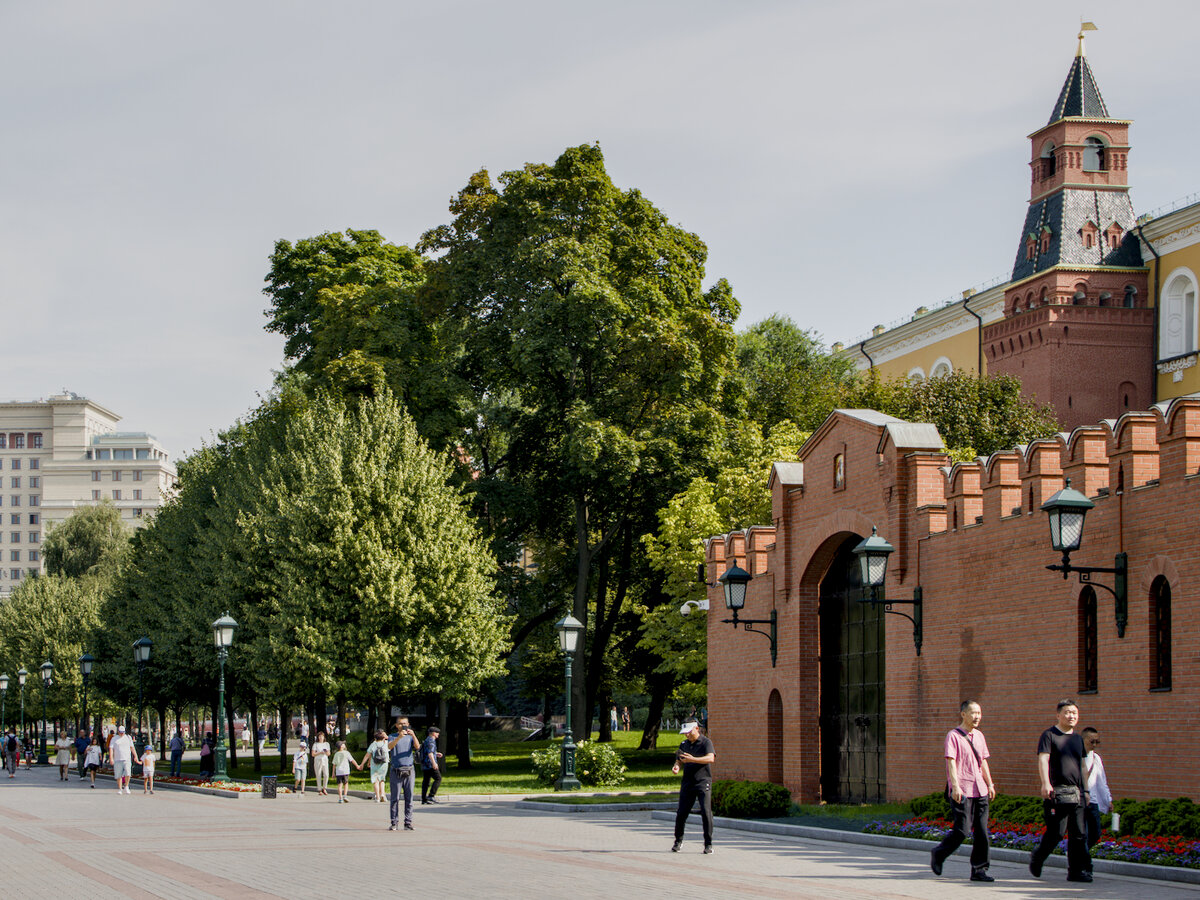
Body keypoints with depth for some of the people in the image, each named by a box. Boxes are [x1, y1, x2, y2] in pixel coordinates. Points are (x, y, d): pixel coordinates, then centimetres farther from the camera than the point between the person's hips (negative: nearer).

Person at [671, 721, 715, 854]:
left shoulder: (705, 742, -3)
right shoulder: (684, 744, 16)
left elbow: (710, 758, -19)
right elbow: (678, 760, 24)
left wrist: (693, 759, -30)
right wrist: (676, 767, -1)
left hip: (703, 782, -5)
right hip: (687, 782, 5)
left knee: (706, 812, -12)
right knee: (681, 813, 2)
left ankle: (708, 844, -3)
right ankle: (678, 841, 21)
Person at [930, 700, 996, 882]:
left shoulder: (979, 736, 16)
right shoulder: (953, 736, -6)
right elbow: (951, 762, -13)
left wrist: (990, 784, 17)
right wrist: (955, 786, -21)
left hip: (980, 790, 7)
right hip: (962, 791, -7)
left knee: (982, 832, 2)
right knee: (961, 831, -9)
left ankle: (979, 870, 7)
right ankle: (938, 855, 14)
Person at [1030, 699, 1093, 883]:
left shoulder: (1078, 739, 20)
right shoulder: (1049, 735, -1)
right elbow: (1043, 759, -11)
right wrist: (1045, 783, -24)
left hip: (1076, 793, 6)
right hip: (1057, 792, -6)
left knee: (1079, 834, 0)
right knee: (1056, 832, -7)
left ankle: (1077, 871, 2)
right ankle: (1036, 858, 17)